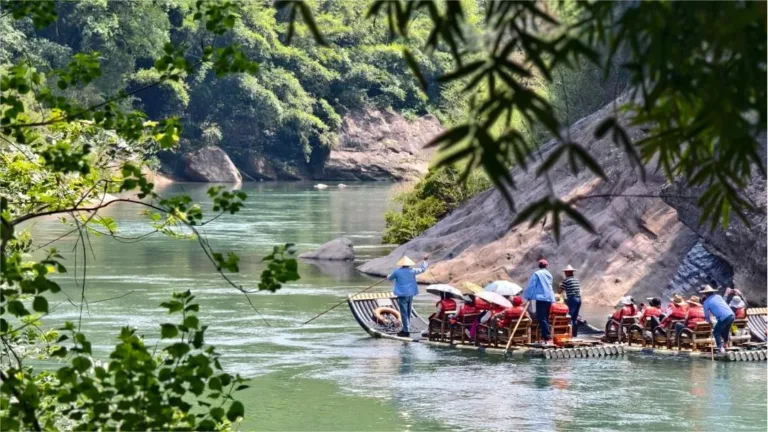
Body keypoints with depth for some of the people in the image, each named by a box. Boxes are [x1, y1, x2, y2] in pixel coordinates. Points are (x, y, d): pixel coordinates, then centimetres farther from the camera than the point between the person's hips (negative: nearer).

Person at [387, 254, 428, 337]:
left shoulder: (397, 272, -6)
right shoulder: (412, 271, 0)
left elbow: (389, 278, 13)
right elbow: (423, 268, 13)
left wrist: (388, 276, 37)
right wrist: (425, 260, 28)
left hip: (402, 295, -4)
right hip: (410, 295, 4)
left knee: (404, 313, -3)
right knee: (408, 313, 16)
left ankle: (406, 331, -5)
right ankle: (405, 329, 25)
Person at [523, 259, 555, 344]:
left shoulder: (537, 274, -3)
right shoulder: (549, 274, 16)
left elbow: (531, 285, -4)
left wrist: (528, 296, 4)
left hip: (541, 298, -7)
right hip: (549, 298, 7)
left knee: (541, 318, -10)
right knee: (546, 318, 14)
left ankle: (547, 337, -20)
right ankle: (544, 336, 14)